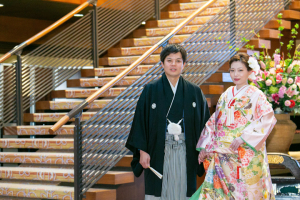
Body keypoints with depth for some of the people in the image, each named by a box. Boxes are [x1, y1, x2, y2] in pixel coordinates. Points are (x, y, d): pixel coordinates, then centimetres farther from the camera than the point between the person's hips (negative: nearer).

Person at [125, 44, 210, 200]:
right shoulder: (150, 90, 2)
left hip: (185, 152, 1)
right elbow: (140, 121, 0)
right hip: (158, 151, -1)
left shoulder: (195, 92, 6)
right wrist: (142, 150, -7)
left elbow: (204, 122, 6)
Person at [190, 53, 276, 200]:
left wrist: (243, 138, -20)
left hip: (246, 155, -5)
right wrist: (205, 147, 9)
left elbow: (267, 119, -14)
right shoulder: (226, 96, 14)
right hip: (223, 155, 5)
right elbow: (213, 122, 17)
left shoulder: (256, 95, -3)